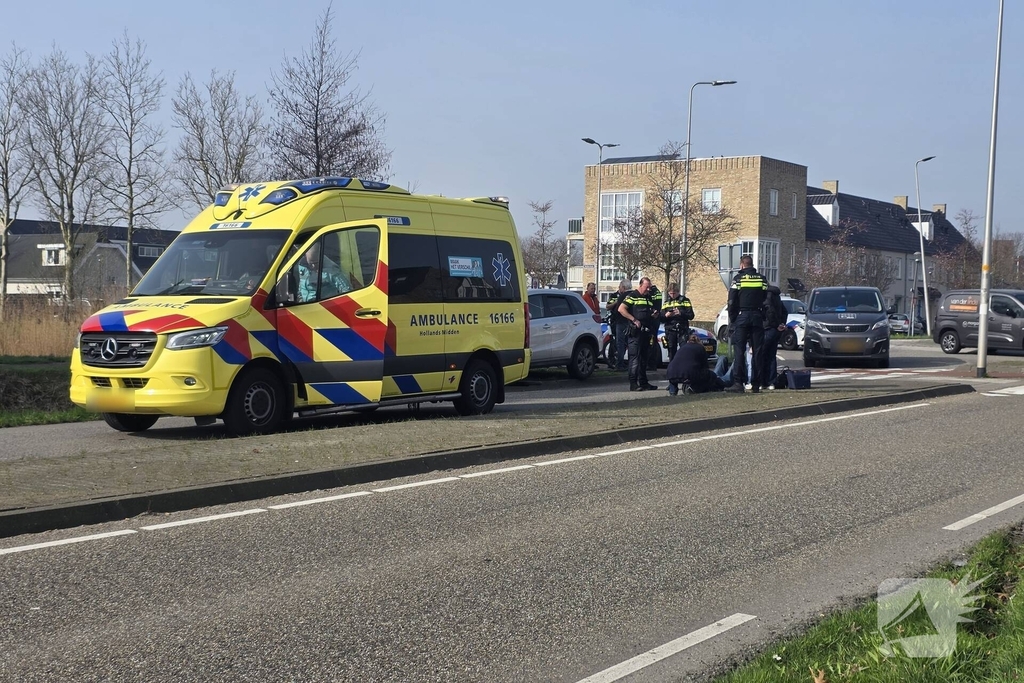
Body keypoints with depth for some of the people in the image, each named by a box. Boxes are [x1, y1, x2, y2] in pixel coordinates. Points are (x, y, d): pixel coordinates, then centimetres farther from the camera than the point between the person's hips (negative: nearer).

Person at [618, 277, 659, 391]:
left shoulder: (649, 298, 19)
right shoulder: (632, 296, -5)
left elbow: (652, 314, 30)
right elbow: (621, 309, -14)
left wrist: (654, 314, 5)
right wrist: (634, 320, -18)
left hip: (646, 331, 8)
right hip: (636, 332, -8)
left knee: (644, 358, 12)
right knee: (635, 357, -9)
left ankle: (643, 382, 19)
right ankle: (633, 384, -10)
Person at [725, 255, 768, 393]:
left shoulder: (738, 279, -2)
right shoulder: (762, 279, 9)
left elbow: (732, 302, -3)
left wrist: (732, 320, 5)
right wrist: (765, 319, 12)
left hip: (742, 317, -3)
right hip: (757, 318, 3)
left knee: (739, 351, -4)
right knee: (757, 352, 5)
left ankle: (738, 383, -14)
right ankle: (756, 384, 6)